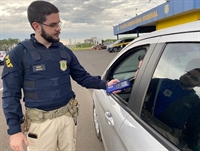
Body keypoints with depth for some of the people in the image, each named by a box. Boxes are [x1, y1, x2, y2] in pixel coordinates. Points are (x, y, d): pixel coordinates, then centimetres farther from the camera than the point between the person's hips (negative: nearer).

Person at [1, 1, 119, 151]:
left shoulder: (65, 51, 2)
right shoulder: (18, 54, -10)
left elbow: (82, 77, 7)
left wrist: (105, 84, -9)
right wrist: (14, 130, -13)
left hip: (67, 116, 4)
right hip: (40, 122, -3)